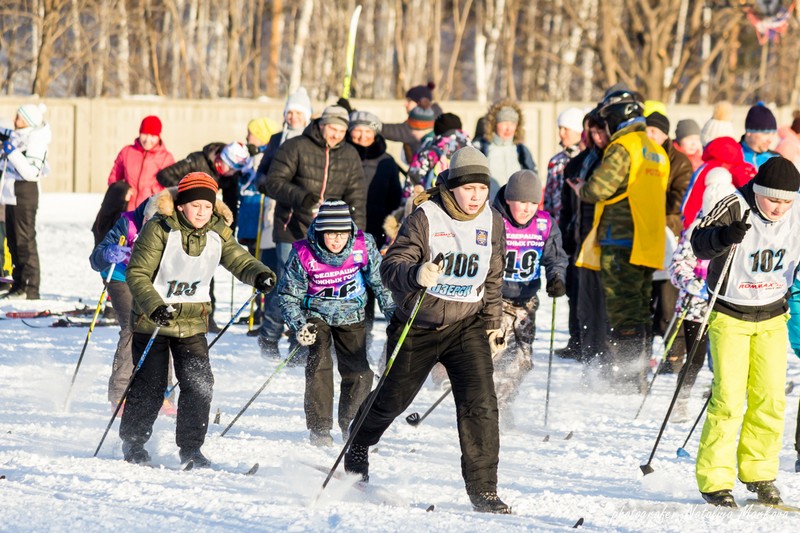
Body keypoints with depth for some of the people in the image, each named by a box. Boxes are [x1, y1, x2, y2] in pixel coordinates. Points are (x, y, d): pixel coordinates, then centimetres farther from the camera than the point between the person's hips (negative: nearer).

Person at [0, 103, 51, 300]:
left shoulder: (34, 140, -15)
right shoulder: (16, 135, 12)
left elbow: (31, 172, -24)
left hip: (24, 193, -10)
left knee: (25, 240, -9)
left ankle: (30, 288, -8)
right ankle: (19, 284, 18)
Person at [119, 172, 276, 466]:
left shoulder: (217, 233, -2)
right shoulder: (159, 230, -15)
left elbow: (238, 260, -5)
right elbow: (137, 273, -16)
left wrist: (259, 274, -28)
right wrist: (154, 305, -29)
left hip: (193, 322, 4)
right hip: (153, 320, -4)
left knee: (199, 385, -6)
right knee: (150, 386, 0)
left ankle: (190, 448, 6)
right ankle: (132, 442, 20)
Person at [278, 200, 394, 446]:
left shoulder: (363, 246, -18)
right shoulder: (303, 254, -22)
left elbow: (380, 282, -2)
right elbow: (289, 294, -9)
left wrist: (395, 314, -1)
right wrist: (299, 326, -21)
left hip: (351, 314, 2)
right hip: (317, 316, -2)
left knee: (359, 372, -6)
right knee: (319, 363, -20)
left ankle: (351, 426, 15)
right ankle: (319, 428, -10)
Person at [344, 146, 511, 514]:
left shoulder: (492, 222, -1)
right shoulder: (425, 217, -16)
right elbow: (391, 266, -23)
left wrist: (493, 324, 12)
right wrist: (415, 275, -44)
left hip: (467, 325, 2)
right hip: (418, 326, -2)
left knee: (480, 404, -16)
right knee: (392, 400, 15)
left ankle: (483, 489, -11)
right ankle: (358, 445, 46)